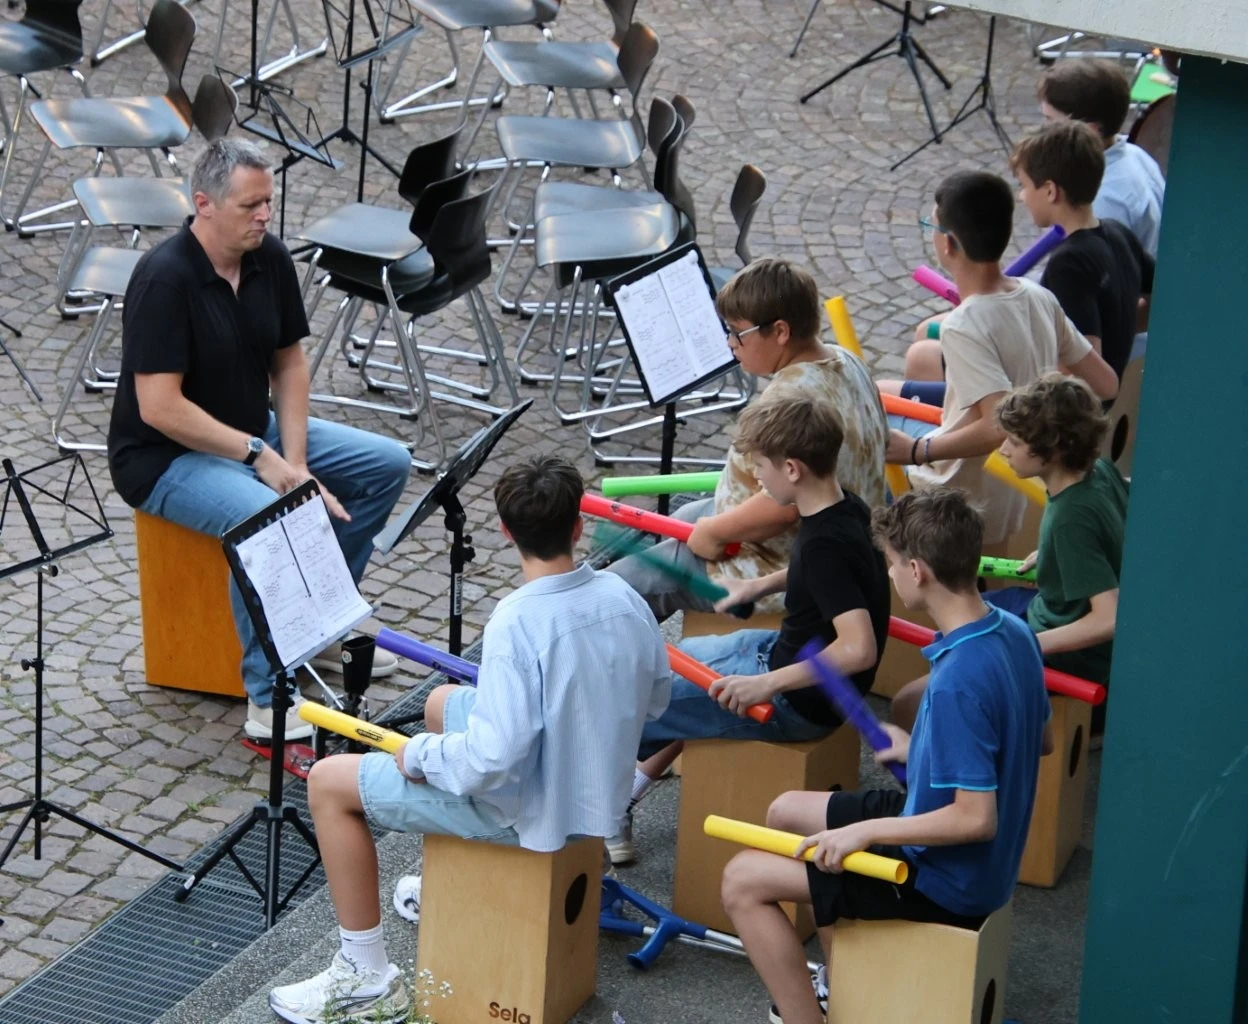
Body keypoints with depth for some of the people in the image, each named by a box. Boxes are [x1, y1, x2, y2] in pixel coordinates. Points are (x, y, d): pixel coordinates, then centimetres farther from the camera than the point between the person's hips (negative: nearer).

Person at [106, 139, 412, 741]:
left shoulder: (270, 259, -2)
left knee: (387, 464, 1)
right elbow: (159, 406, -27)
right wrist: (258, 457, -23)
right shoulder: (165, 278, -25)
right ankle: (269, 702, -26)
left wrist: (293, 461, -6)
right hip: (166, 456, -8)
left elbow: (289, 363, 6)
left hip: (252, 433, 8)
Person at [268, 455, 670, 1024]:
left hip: (528, 808, -8)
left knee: (330, 783, 2)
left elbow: (494, 758, -33)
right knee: (444, 701, 33)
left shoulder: (517, 623, -30)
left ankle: (366, 978, 6)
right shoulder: (622, 595, -8)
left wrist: (418, 755, -15)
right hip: (601, 789, 8)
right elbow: (655, 700, 6)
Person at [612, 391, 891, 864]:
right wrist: (761, 585, 14)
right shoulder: (844, 506, -3)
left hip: (797, 703, -10)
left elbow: (858, 648, -38)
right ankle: (640, 779, 28)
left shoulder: (824, 545, -30)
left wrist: (768, 684, -35)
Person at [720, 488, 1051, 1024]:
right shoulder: (1013, 632, -4)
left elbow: (976, 819, -31)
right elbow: (1040, 739, 13)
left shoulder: (957, 682, -32)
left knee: (743, 881, -5)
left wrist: (864, 831, -22)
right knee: (786, 812, 23)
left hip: (947, 878, -9)